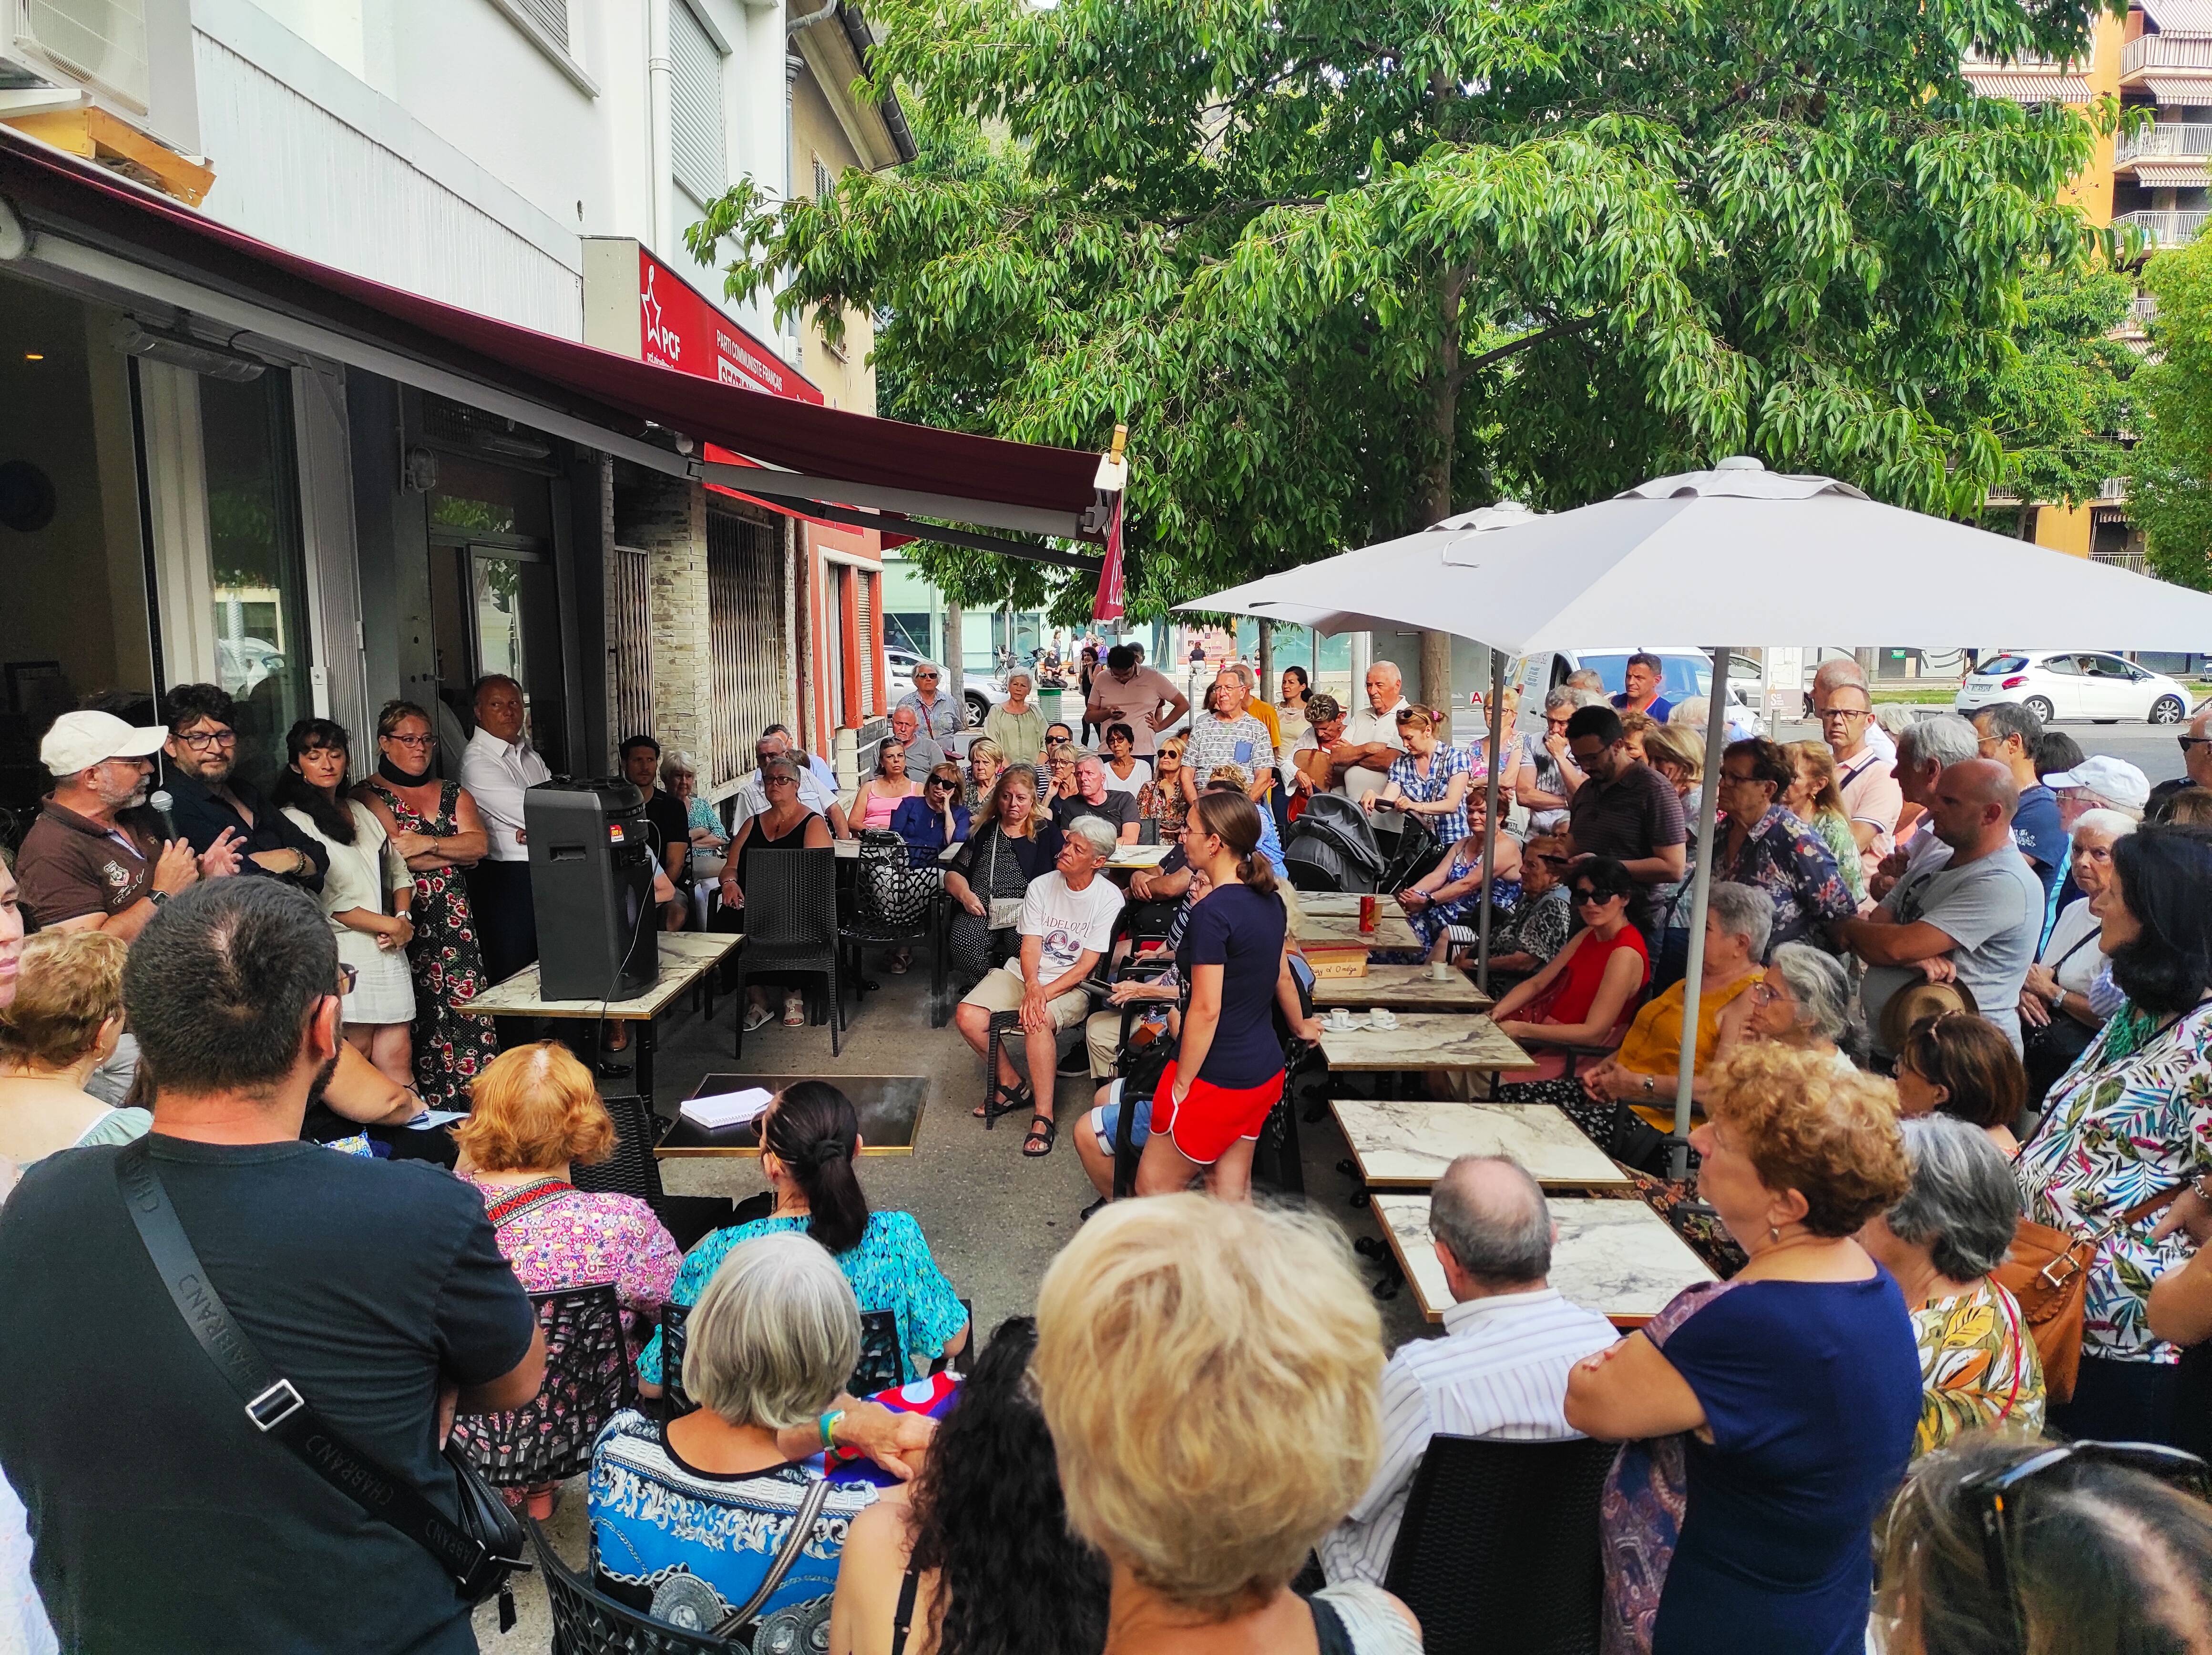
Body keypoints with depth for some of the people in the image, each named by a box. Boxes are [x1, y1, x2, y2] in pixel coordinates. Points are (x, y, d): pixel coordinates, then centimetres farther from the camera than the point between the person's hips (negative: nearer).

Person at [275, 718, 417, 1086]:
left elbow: (399, 873, 21)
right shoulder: (292, 822, -4)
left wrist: (404, 917, 2)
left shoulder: (362, 812, 18)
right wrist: (388, 924, -9)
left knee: (399, 1060, 1)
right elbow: (317, 903, -11)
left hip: (389, 954, 6)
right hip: (344, 957, -6)